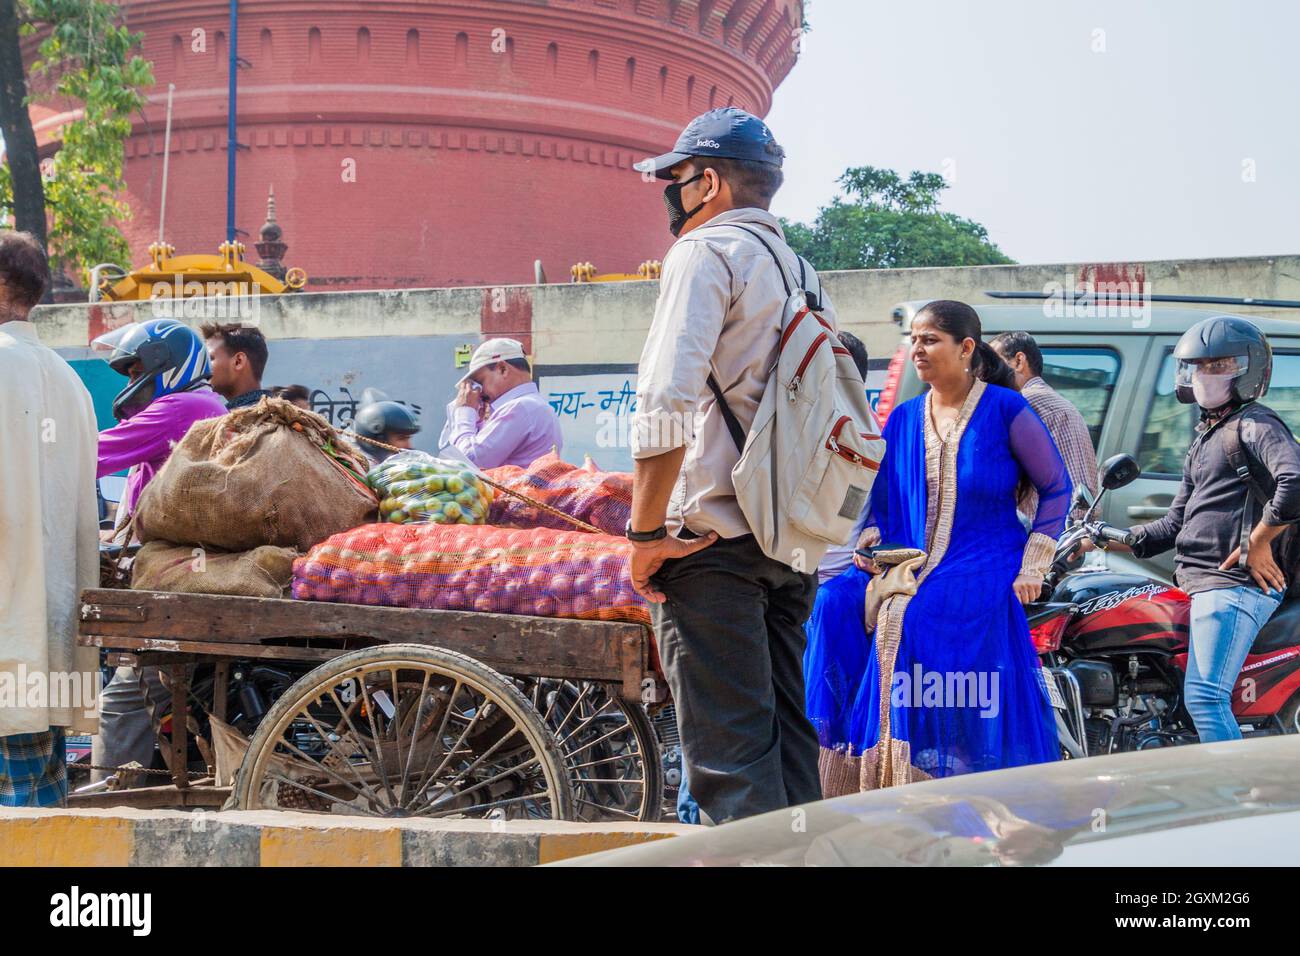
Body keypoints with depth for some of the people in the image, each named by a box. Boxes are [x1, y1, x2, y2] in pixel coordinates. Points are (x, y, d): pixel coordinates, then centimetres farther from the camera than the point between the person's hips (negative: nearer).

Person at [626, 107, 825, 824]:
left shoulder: (708, 251, -6)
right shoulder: (801, 272, 20)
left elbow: (666, 402, -19)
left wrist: (646, 531, -13)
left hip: (713, 543, -8)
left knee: (729, 756, -9)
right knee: (786, 736, 12)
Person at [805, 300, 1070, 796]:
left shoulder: (1005, 410, -1)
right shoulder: (903, 419, 13)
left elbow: (1056, 486, 2)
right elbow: (883, 499, 18)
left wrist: (1032, 568, -6)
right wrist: (871, 538, -5)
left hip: (983, 570, -5)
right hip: (909, 565, 5)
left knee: (904, 621, -33)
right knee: (833, 603, -23)